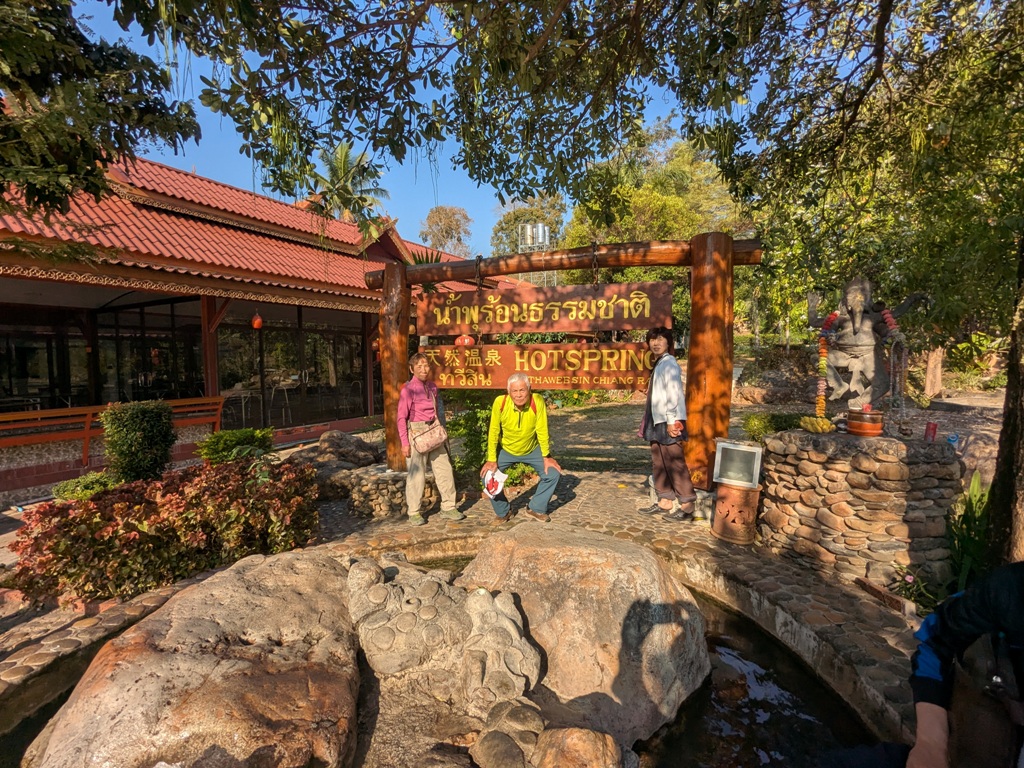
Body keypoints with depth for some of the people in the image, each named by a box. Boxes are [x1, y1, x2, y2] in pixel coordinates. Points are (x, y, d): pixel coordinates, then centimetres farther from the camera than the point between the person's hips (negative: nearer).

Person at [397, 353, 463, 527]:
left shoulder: (432, 387, 9)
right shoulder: (408, 389, -9)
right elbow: (402, 418, -10)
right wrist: (405, 442, -13)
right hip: (417, 433, -6)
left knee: (445, 469, 8)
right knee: (416, 473, 1)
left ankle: (448, 507, 20)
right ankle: (414, 513, 15)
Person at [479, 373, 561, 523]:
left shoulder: (537, 401, -28)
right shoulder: (500, 402, -27)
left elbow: (542, 431, -19)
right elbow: (493, 432, -18)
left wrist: (546, 457, -13)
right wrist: (491, 460, -16)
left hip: (532, 450, 0)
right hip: (505, 450, 0)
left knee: (553, 473, -10)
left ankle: (536, 508, 13)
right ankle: (502, 511, 12)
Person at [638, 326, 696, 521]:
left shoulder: (669, 364, -11)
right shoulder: (658, 364, 16)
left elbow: (674, 394, -18)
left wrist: (672, 421, -21)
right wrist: (649, 421, 16)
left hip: (669, 422, -10)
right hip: (657, 421, 10)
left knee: (675, 464, -5)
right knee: (659, 463, 13)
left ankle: (687, 506, 4)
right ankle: (664, 502, 21)